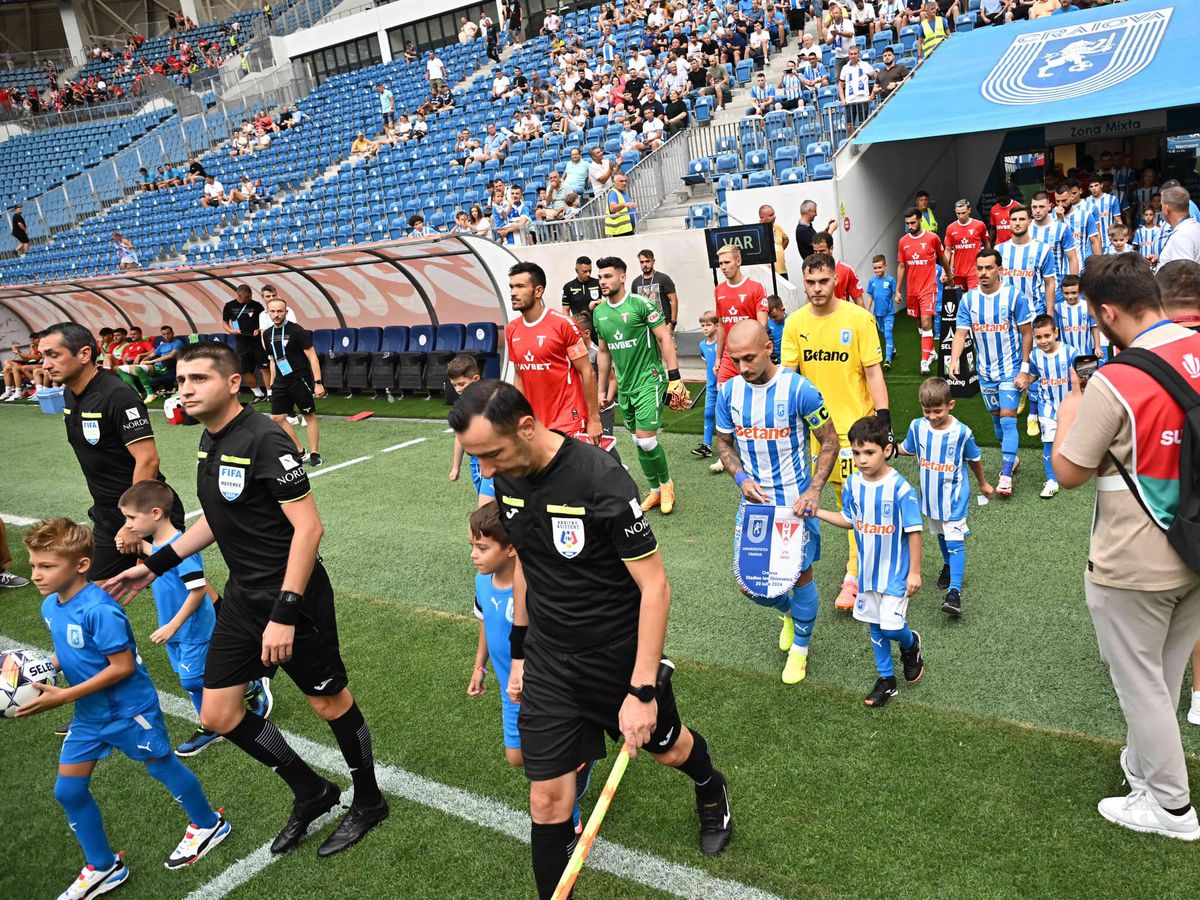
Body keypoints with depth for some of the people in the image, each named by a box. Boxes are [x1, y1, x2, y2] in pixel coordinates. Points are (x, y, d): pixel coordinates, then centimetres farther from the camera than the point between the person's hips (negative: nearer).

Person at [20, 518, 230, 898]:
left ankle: (208, 824, 35)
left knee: (162, 766, 11)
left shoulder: (99, 610, -29)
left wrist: (64, 696, -25)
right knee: (68, 790, 10)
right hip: (88, 716, 8)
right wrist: (39, 671, -4)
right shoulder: (50, 605, -2)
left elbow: (122, 666, -27)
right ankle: (103, 867, 29)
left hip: (130, 710, -8)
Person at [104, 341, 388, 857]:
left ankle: (368, 803, 33)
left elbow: (309, 527, -24)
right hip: (243, 597, 9)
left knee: (330, 703, 8)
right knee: (218, 716, 11)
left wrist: (284, 613, -25)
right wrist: (155, 566, 19)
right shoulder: (209, 440, 7)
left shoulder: (263, 440, -20)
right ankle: (311, 793, 31)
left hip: (292, 599, -9)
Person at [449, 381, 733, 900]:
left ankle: (711, 792, 58)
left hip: (621, 654, -4)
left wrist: (642, 690, -24)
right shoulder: (507, 479, -7)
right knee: (548, 796, 2)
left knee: (668, 749, 23)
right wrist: (519, 651, 13)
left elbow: (655, 586, -24)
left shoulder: (602, 480, -29)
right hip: (547, 660, 4)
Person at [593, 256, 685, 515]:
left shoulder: (641, 304, -11)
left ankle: (666, 483, 15)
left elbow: (665, 339, -11)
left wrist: (674, 377, -16)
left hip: (649, 380, -6)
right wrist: (602, 390, 17)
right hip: (624, 386, 6)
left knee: (646, 440, -11)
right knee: (639, 442, 11)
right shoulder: (599, 312, 7)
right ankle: (655, 490, 27)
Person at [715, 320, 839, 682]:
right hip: (753, 501, 4)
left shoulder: (800, 390, -17)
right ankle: (789, 612, 41)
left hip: (794, 501, -4)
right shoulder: (729, 391, -5)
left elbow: (829, 441, -7)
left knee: (800, 574, 8)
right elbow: (723, 444, 8)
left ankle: (800, 648, 33)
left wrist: (814, 491, -16)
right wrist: (741, 478, -10)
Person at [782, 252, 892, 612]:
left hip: (856, 420, -4)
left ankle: (853, 575, 2)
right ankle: (862, 550, 36)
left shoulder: (859, 318, -10)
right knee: (841, 493, 15)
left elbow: (873, 372, -8)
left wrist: (884, 419, -13)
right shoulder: (795, 323, -1)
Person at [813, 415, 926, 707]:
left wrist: (914, 572, -12)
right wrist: (816, 512, -3)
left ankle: (911, 644, 29)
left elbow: (914, 531, -15)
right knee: (875, 626, 15)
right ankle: (886, 679, 33)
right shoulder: (853, 483, -6)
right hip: (867, 570, 5)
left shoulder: (899, 487, -22)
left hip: (896, 572, -5)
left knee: (891, 626, -8)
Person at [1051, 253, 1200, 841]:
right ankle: (1146, 762, 43)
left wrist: (1068, 415, 1)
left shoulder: (1113, 384, -24)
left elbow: (1068, 474, -15)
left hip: (1135, 566, -7)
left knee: (1138, 682, 12)